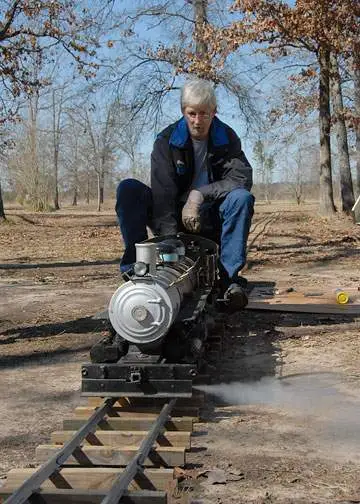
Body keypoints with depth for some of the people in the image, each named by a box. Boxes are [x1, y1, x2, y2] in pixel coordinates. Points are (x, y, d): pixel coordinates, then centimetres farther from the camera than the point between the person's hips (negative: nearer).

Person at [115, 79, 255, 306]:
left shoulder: (227, 138, -3)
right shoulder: (167, 140, -8)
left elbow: (243, 178, -17)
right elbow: (162, 192, -21)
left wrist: (200, 194, -25)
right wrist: (170, 236, -35)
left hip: (210, 220, 0)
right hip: (173, 217, 0)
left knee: (242, 198, -29)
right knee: (128, 189, -22)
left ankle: (230, 276, -30)